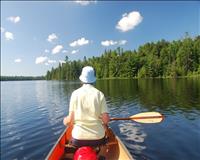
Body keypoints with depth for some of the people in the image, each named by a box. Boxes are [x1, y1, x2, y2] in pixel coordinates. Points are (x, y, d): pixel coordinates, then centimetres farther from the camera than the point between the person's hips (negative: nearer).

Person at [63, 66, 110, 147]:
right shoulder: (100, 94, -8)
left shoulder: (75, 93, -7)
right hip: (98, 138, 0)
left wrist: (65, 120, 16)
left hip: (78, 138, 1)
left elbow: (70, 119, -7)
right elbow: (106, 119, -9)